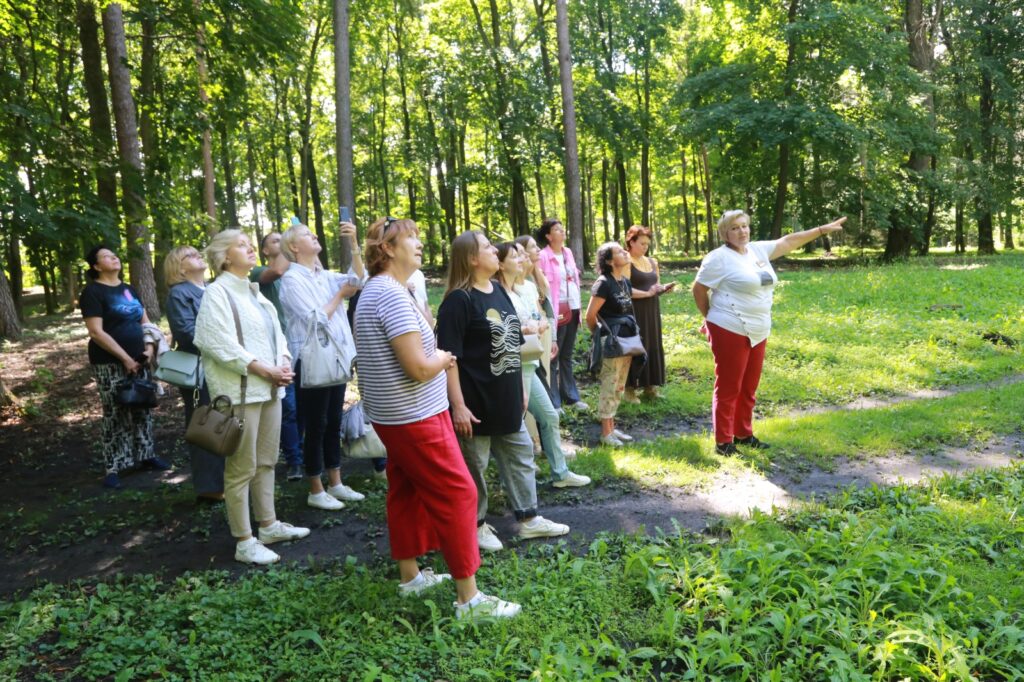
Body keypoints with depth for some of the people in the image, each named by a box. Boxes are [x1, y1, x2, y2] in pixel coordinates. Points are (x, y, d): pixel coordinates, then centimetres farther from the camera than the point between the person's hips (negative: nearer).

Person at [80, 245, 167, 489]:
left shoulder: (129, 289, 14)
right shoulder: (93, 292, -8)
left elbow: (144, 321, 18)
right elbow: (96, 332, -15)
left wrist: (148, 348, 2)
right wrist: (125, 358, -17)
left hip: (138, 360, 7)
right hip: (110, 364, -7)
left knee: (142, 410, 11)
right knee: (115, 414, -4)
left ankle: (145, 455, 22)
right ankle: (113, 468, 2)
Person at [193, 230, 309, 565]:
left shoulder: (253, 291, 17)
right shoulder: (218, 293, -9)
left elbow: (276, 332, 19)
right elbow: (221, 345, -18)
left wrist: (284, 362, 0)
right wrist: (265, 370, -16)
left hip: (269, 387, 8)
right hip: (240, 390, -8)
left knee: (266, 462, 16)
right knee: (242, 469, -2)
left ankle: (269, 525, 28)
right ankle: (244, 543, 7)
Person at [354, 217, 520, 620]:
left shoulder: (374, 290, 11)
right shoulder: (393, 295, -22)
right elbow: (420, 367, -26)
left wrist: (434, 355, 5)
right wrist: (442, 357, -6)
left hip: (393, 415, 10)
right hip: (414, 417, -10)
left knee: (406, 491, 17)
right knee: (457, 494, -4)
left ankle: (409, 576, 30)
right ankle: (468, 598, 2)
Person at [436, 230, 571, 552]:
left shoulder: (499, 292, 9)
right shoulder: (458, 300, -16)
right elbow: (449, 357, -19)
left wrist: (520, 389, 17)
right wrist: (458, 405, -22)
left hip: (506, 398, 8)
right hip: (477, 401, -8)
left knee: (521, 456, 17)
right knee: (473, 465, 7)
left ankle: (528, 519, 31)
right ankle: (476, 525, 24)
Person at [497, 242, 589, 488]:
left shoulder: (527, 288, 10)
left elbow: (543, 319, 16)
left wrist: (540, 325, -5)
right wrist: (523, 330, -22)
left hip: (529, 363, 9)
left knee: (549, 416, 16)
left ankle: (560, 472, 29)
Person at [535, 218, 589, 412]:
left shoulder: (568, 252, 13)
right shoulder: (543, 256, -10)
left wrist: (578, 309, 15)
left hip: (572, 310, 7)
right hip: (557, 312, -7)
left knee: (567, 357, 16)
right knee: (552, 358, 0)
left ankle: (571, 397, 24)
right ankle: (553, 403, 6)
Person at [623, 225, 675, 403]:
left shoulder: (652, 262, 14)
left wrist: (664, 288, 0)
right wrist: (647, 293, -22)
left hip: (652, 312, 8)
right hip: (634, 313, -7)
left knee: (653, 348, 9)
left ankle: (649, 387, 19)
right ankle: (630, 389, 4)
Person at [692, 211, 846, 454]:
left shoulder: (758, 249, 11)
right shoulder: (719, 258, -11)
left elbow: (788, 242, 19)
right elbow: (699, 289, -7)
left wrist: (822, 230, 19)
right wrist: (710, 317, 2)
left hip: (757, 332, 8)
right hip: (730, 331, -8)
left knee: (749, 387, 15)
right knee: (728, 388, -4)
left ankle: (743, 434, 27)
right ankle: (723, 441, 3)